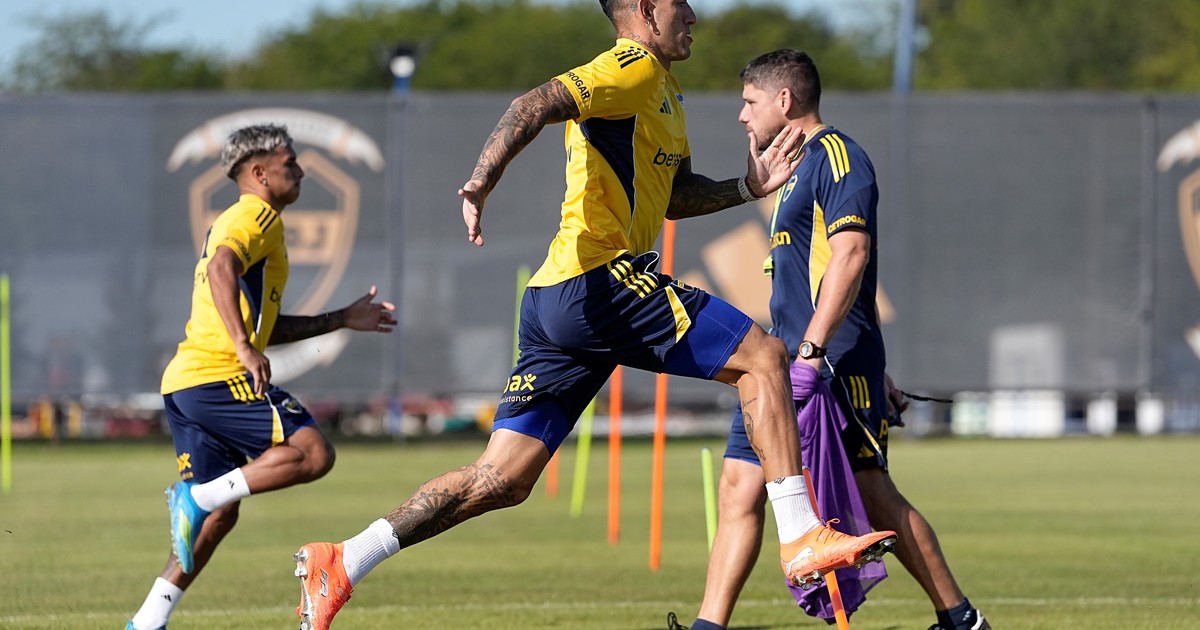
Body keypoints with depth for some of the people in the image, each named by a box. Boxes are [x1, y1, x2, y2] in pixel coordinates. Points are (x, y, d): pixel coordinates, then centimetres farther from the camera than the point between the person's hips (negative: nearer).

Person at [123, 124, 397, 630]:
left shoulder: (235, 221, 29)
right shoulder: (257, 216, -2)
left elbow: (264, 324, 34)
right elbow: (221, 268, -24)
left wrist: (343, 319, 34)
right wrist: (245, 348, -32)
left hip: (183, 382, 10)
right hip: (218, 376, -10)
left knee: (220, 514, 10)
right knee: (313, 453, -17)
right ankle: (196, 496, -23)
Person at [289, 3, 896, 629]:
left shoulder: (664, 86, 26)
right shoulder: (634, 67, -6)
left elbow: (672, 196, 34)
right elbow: (535, 106, -22)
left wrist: (746, 186, 18)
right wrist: (482, 181, -37)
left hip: (557, 300, 10)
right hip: (601, 278, -10)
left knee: (501, 482, 4)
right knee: (764, 356, -6)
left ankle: (341, 562, 2)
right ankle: (800, 539, -9)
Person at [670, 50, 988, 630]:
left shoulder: (836, 156, -9)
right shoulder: (799, 167, 22)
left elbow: (851, 256, -20)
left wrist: (811, 352, -26)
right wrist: (873, 371, 26)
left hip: (835, 365, -9)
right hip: (786, 361, 9)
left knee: (874, 496, -3)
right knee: (738, 486, -2)